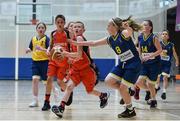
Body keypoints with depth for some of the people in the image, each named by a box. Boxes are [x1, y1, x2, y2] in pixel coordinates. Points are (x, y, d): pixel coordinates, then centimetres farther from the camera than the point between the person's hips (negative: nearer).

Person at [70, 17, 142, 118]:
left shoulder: (124, 33, -13)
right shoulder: (110, 40, 8)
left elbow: (130, 32, -37)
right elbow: (93, 43, 11)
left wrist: (127, 27, -58)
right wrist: (77, 43, 9)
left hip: (134, 64, -8)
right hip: (123, 64, 8)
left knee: (122, 88, -7)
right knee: (108, 81, -4)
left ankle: (131, 111, 11)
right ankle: (127, 91, 14)